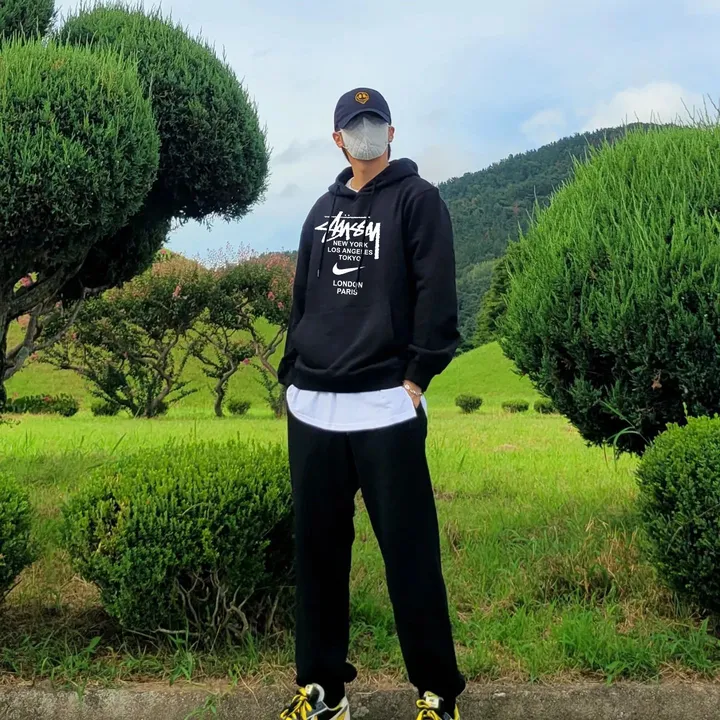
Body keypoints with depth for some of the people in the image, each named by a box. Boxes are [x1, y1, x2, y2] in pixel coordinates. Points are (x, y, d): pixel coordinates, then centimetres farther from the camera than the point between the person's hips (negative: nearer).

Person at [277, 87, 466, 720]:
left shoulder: (417, 199, 2)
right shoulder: (323, 211, 19)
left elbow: (436, 295, -7)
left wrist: (418, 376, -12)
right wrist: (293, 376, 14)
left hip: (386, 410, -5)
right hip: (311, 410, 6)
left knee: (410, 555, -2)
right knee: (317, 550, 9)